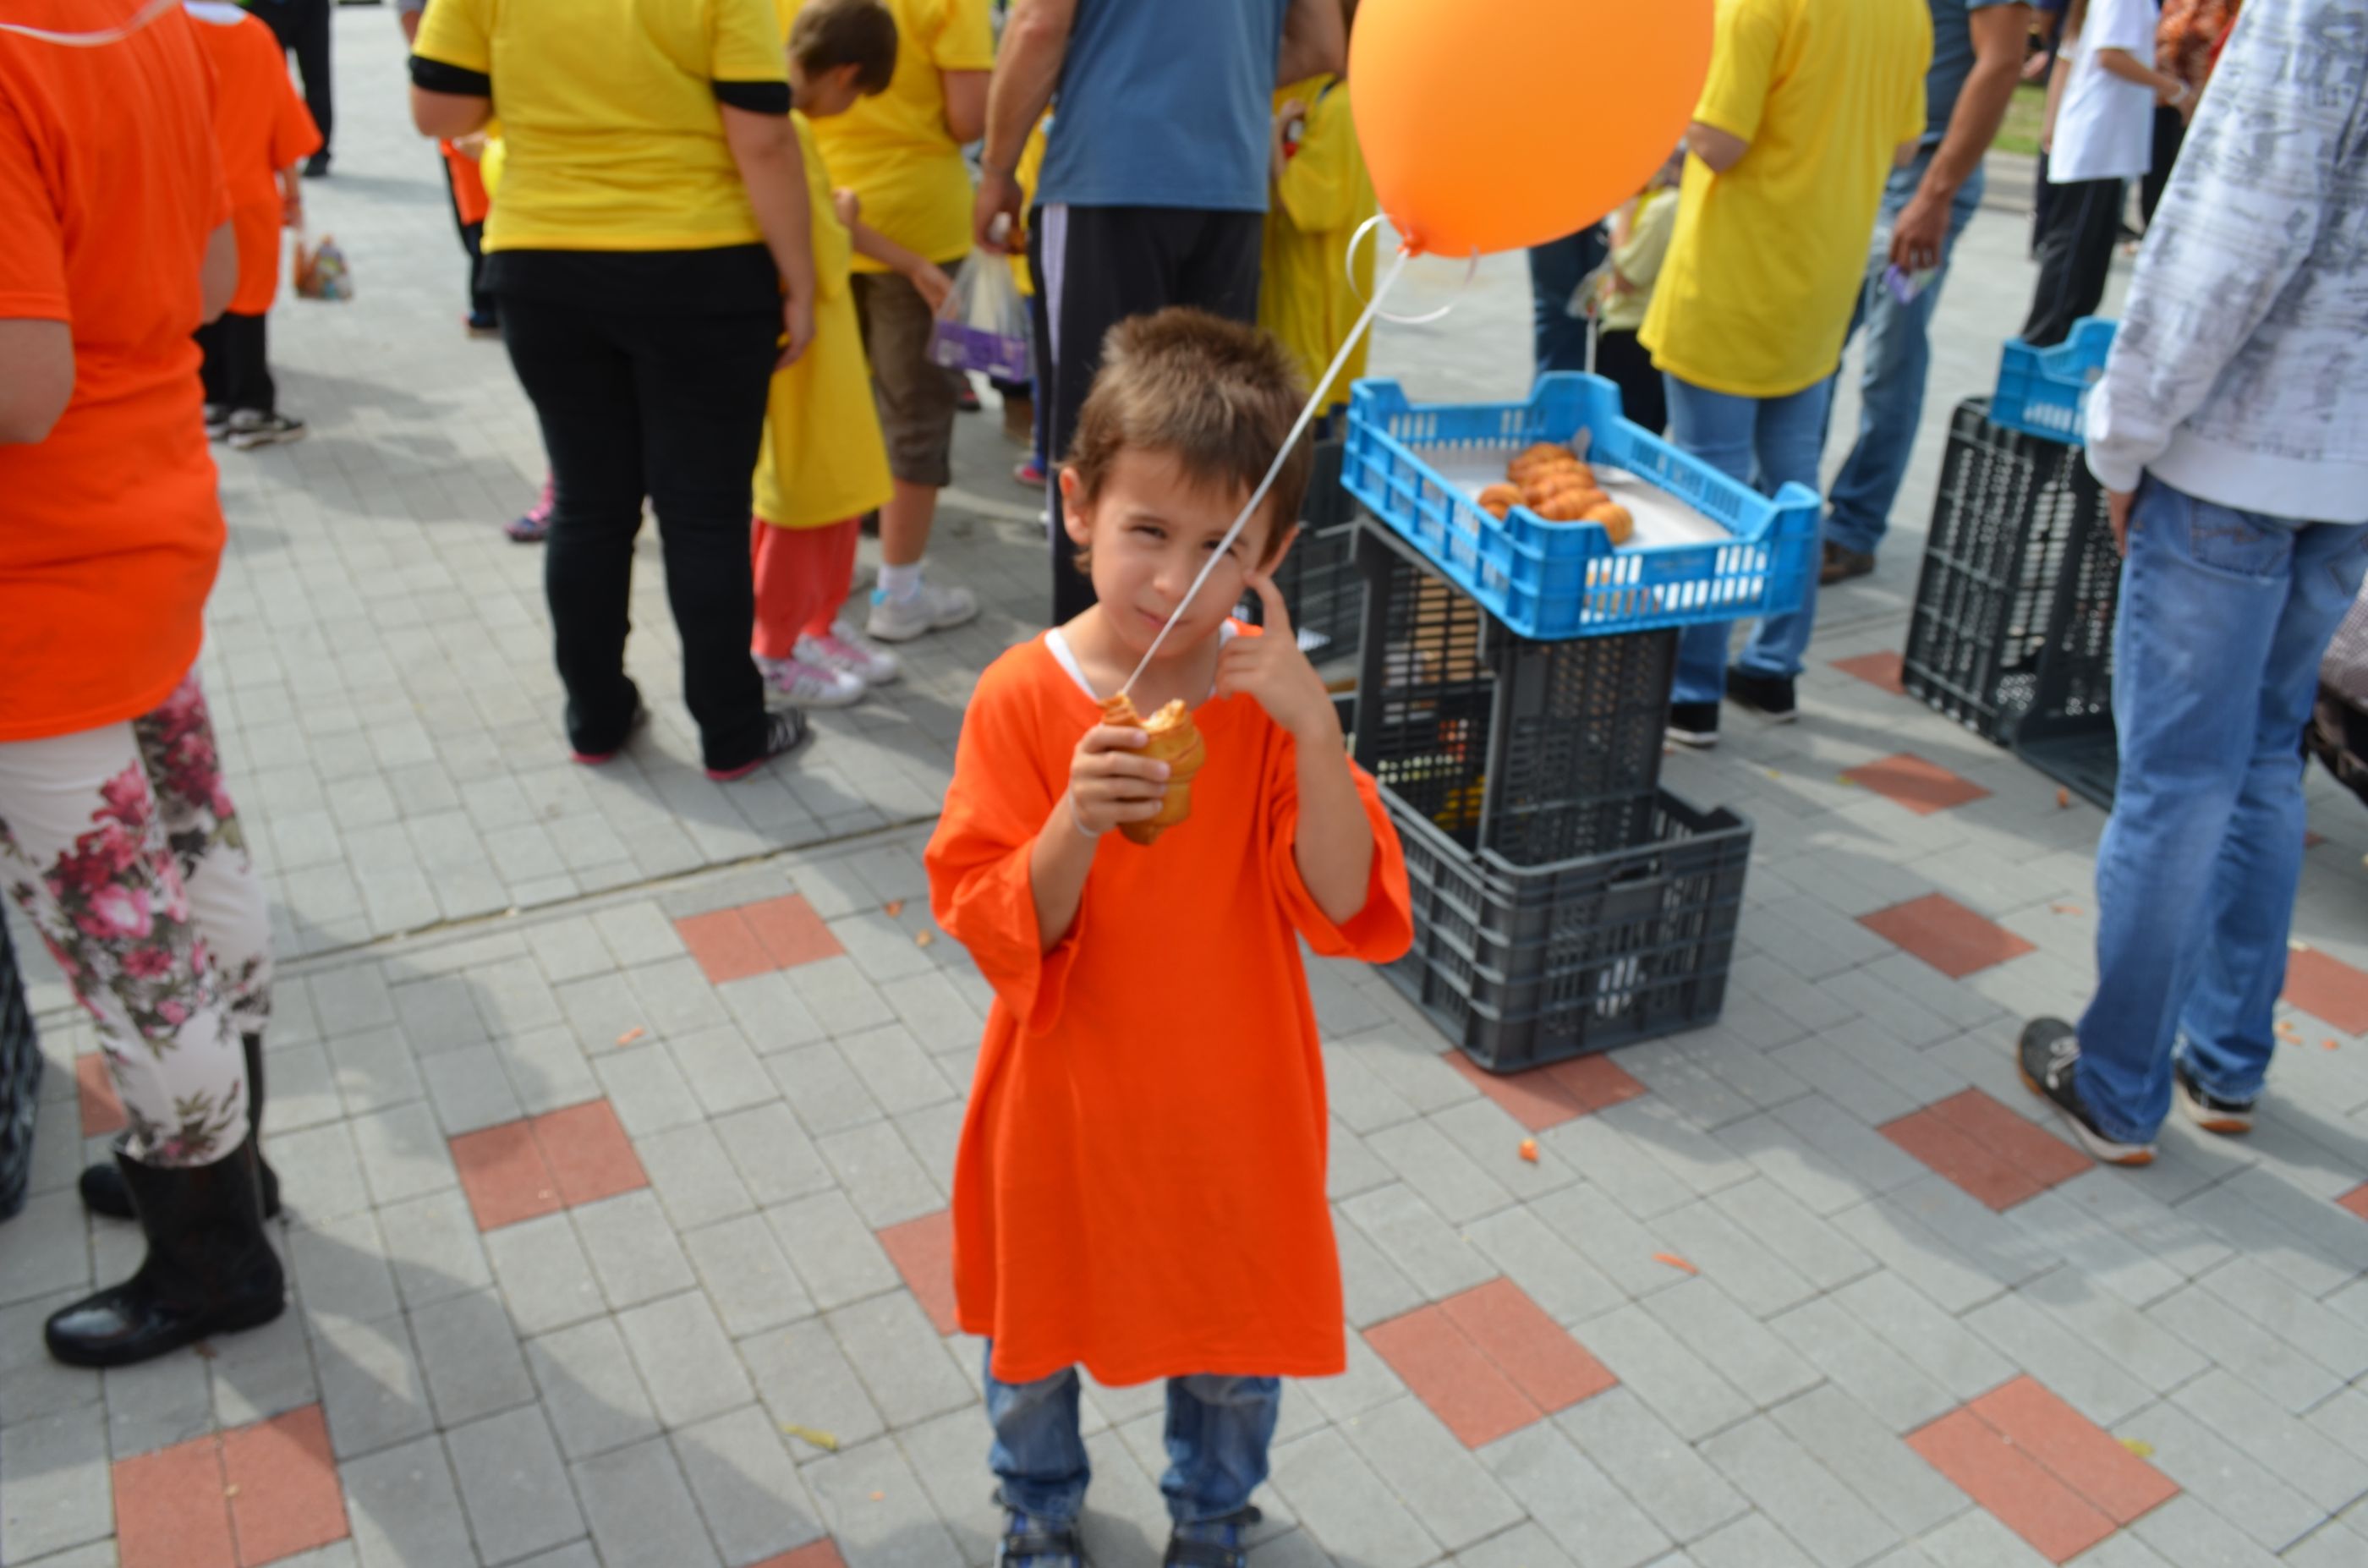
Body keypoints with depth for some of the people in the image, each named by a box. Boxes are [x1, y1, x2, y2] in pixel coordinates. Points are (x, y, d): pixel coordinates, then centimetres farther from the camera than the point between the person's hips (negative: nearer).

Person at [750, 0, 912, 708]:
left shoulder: (784, 124, 8)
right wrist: (842, 218, -7)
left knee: (839, 491, 16)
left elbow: (834, 223, 20)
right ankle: (776, 651, 16)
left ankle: (821, 625, 29)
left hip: (825, 345, 9)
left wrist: (913, 264, 27)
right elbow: (826, 268, -25)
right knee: (794, 499, 2)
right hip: (801, 346, -9)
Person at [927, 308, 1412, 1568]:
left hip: (1233, 1105, 1)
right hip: (1065, 1101, 0)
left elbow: (1345, 911, -20)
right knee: (1036, 1330, 23)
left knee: (1236, 1346, 21)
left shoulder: (1272, 697, -13)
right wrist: (1074, 823, -35)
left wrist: (1314, 731, -33)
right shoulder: (1022, 697, -17)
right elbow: (998, 936, -16)